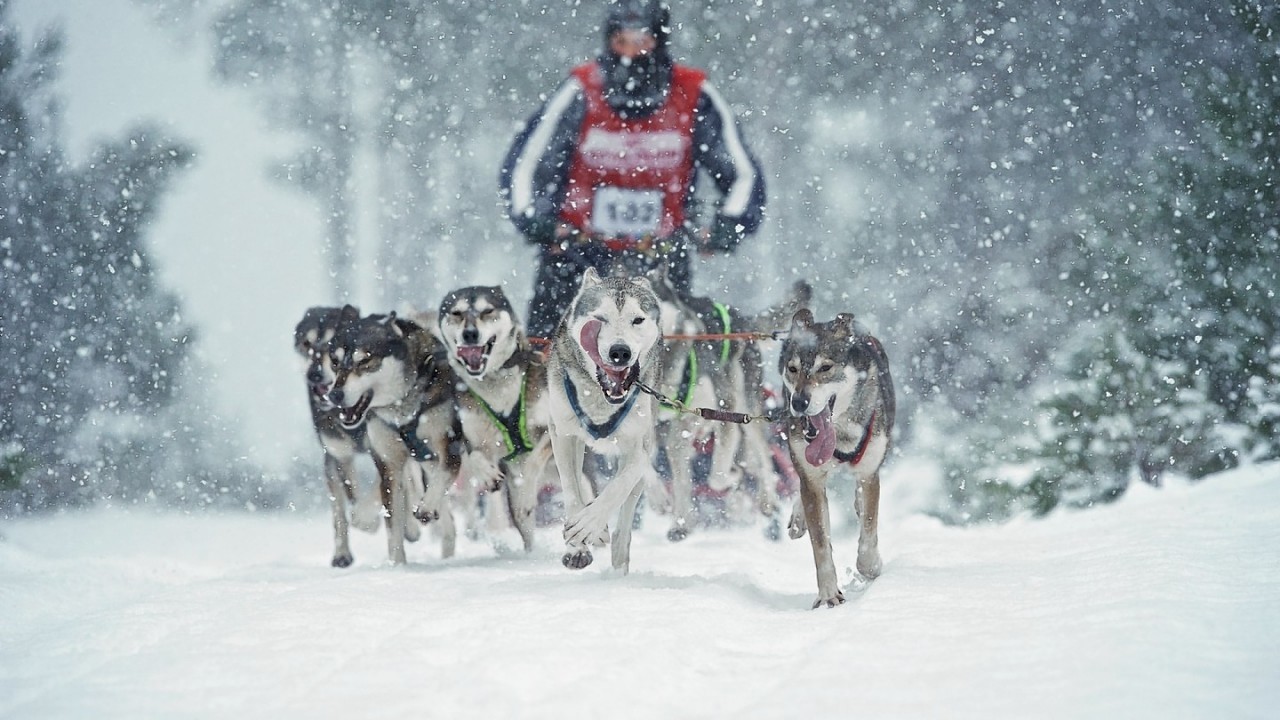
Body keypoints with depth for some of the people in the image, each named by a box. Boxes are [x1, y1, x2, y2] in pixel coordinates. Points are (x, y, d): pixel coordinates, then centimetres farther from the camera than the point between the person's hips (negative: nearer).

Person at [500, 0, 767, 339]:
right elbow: (522, 167, -2)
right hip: (579, 248, 0)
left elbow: (744, 175, 3)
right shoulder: (580, 93, -5)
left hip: (660, 256, 0)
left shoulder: (693, 98, -3)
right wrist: (533, 219, -19)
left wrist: (728, 224, -14)